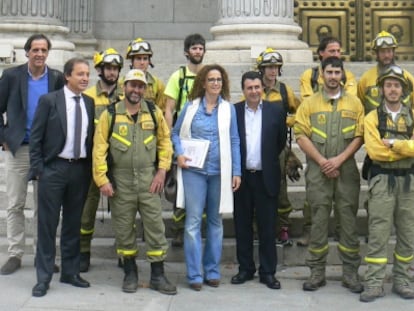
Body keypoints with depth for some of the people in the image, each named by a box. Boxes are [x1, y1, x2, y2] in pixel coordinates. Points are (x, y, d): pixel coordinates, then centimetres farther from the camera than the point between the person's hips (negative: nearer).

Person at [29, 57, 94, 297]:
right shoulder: (49, 101, -6)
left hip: (81, 169, 4)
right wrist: (38, 169, -9)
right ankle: (44, 277, 10)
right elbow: (35, 138, -5)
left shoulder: (90, 103, 6)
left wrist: (92, 168, 4)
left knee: (73, 223, 12)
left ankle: (70, 272, 24)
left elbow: (91, 137, 9)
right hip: (54, 168, -4)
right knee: (48, 224, 2)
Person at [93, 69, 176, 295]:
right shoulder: (110, 115, -2)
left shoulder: (154, 113, 4)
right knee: (123, 229, 8)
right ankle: (130, 273, 24)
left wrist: (162, 171, -1)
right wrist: (102, 180, -9)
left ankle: (158, 275, 13)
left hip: (148, 180, 1)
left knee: (155, 226, 2)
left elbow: (165, 142, 8)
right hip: (120, 181, -1)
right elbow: (99, 148, -4)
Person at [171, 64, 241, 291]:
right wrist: (179, 154, -6)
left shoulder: (229, 109, 5)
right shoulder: (191, 106, 4)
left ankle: (212, 271, 19)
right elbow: (176, 133, 11)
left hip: (219, 172, 1)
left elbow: (234, 141, 5)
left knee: (215, 221, 9)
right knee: (193, 221, -3)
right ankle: (194, 275, 4)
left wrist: (236, 172, 1)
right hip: (194, 170, -1)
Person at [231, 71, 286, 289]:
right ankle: (245, 269, 21)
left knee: (267, 226, 4)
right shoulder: (233, 111, 1)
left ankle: (268, 271, 14)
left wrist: (268, 160, 9)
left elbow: (281, 141, 8)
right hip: (241, 177, 1)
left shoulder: (276, 111, 1)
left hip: (266, 177, -1)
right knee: (242, 226, 9)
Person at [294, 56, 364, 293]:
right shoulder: (309, 103, 6)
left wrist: (339, 159, -10)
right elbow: (301, 135, -1)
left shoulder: (354, 103, 8)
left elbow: (360, 136, 2)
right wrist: (322, 162, -9)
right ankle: (317, 272, 12)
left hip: (346, 170, 1)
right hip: (318, 171, 0)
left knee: (349, 220, 4)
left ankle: (351, 272, 13)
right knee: (319, 220, 4)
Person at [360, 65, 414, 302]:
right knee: (378, 233, -2)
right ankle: (375, 284, 2)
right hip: (382, 180, -2)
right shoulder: (372, 118, 0)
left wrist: (392, 143, -14)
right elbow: (375, 151, -14)